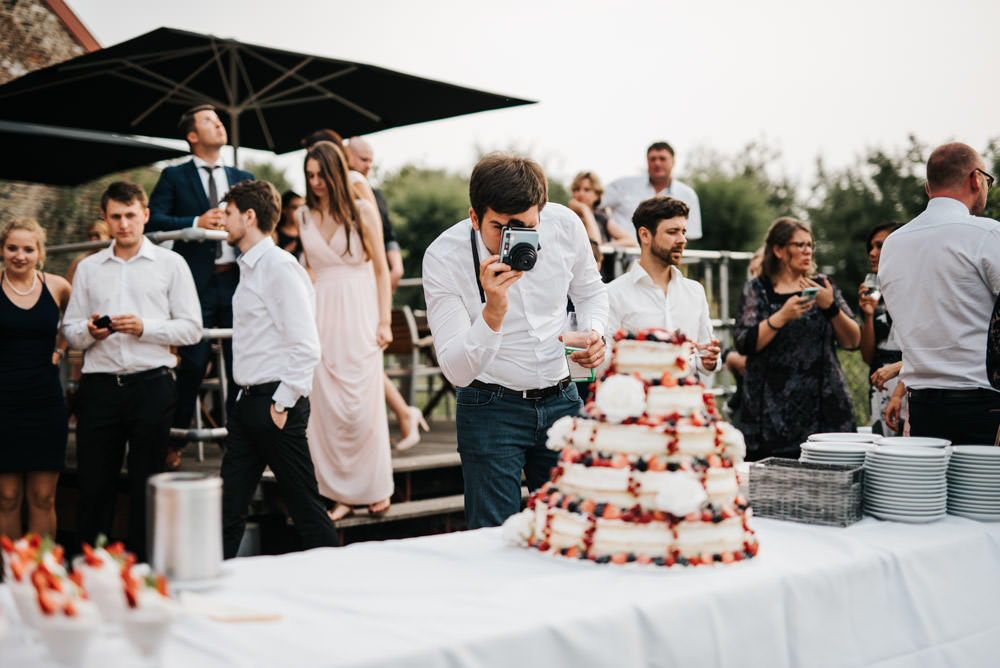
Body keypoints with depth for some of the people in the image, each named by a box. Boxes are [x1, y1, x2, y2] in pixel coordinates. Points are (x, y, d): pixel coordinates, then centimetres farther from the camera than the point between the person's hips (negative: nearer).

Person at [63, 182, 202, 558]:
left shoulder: (170, 264, 6)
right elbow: (69, 330, 13)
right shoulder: (88, 269, 15)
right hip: (99, 385, 2)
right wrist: (89, 331, -8)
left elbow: (191, 329, 0)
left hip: (151, 385, -2)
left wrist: (145, 327, -13)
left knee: (146, 486, 5)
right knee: (93, 483, 2)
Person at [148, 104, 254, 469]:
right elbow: (153, 219, -6)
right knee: (194, 362, -4)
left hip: (237, 280, 3)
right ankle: (175, 441, 11)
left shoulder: (243, 178, 17)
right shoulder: (174, 177, 6)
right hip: (196, 283, -3)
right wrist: (196, 222, -17)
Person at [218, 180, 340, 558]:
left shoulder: (280, 266, -13)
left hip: (276, 403, -9)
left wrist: (282, 404, -18)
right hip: (248, 401, 9)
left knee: (304, 505, 0)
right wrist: (250, 399, 16)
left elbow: (306, 346, -20)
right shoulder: (250, 268, 16)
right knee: (229, 505, 10)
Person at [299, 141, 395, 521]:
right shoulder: (305, 217, 8)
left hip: (360, 316, -3)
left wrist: (384, 321, -5)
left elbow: (381, 269, 1)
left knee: (363, 403, -2)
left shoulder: (362, 212, -1)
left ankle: (375, 489, 15)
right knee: (328, 407, 1)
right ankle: (342, 493, 11)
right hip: (322, 317, 3)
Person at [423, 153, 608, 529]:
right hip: (491, 408, -3)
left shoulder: (565, 225, -10)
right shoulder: (443, 257, -19)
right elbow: (457, 372, -22)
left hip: (561, 399, 3)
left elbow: (590, 292, 13)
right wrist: (493, 313, -38)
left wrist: (594, 333, -8)